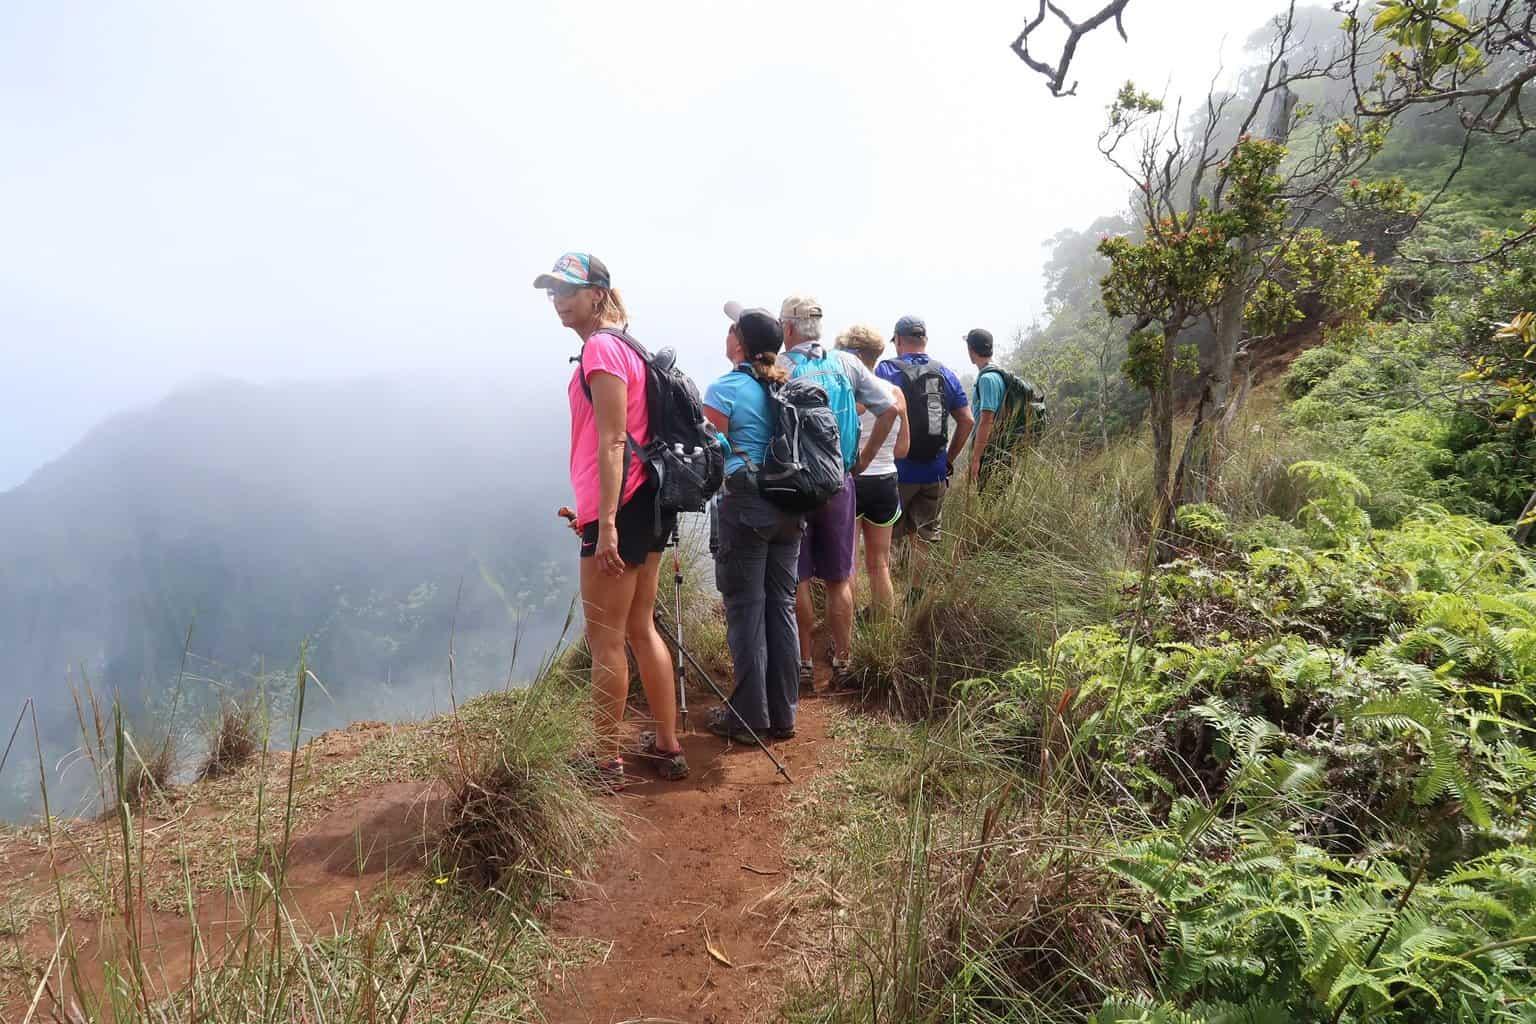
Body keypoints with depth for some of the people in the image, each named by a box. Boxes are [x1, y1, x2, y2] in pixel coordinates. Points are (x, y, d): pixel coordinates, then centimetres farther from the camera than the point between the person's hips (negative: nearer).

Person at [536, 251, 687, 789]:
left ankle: (606, 763, 11)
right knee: (640, 629, 17)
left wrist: (606, 523, -23)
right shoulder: (621, 346, 18)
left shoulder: (601, 348, -12)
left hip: (620, 509, -10)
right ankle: (667, 745, 26)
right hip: (648, 502, 10)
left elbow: (612, 442, -19)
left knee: (605, 639, 0)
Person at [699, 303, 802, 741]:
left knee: (745, 610, 1)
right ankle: (783, 713, 18)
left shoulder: (725, 389, -9)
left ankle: (749, 717, 8)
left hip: (745, 507, -6)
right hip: (788, 508, 6)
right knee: (782, 606, 10)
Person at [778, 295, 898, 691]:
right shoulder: (847, 363, 3)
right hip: (839, 484, 3)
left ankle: (803, 665, 15)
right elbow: (889, 409, 1)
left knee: (795, 580, 8)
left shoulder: (777, 368, -8)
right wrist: (863, 459, 7)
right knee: (839, 580, 12)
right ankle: (843, 663, 20)